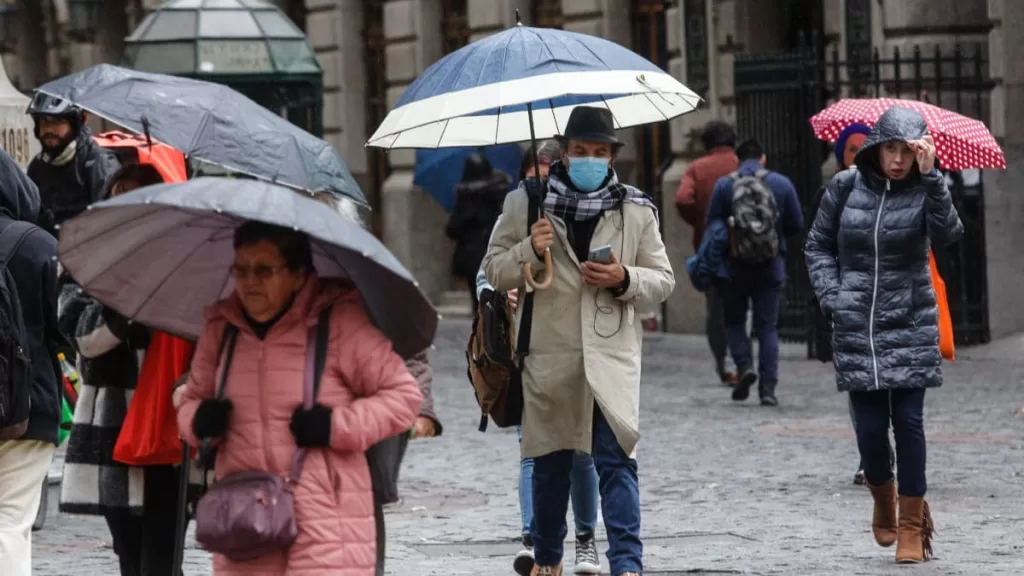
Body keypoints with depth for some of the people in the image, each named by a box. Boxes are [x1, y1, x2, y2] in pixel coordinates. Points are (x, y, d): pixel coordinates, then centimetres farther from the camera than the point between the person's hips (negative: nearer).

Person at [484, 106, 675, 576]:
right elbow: (494, 271, 7)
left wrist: (624, 279, -10)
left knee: (616, 460, -10)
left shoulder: (636, 210, 7)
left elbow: (663, 280, 11)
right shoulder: (525, 203, 5)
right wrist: (530, 251, -13)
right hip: (549, 356, 1)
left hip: (612, 356, -1)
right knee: (550, 462, 12)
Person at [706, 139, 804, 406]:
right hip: (771, 266, 1)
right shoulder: (781, 184, 1)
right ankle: (768, 387, -3)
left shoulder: (724, 185, -1)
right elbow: (797, 224, 3)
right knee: (768, 326, 5)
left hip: (735, 265, -1)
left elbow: (712, 224, -5)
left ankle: (744, 365, -8)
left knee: (734, 319, 15)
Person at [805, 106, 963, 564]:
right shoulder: (845, 187, 1)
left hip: (911, 327, -1)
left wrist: (930, 177, -31)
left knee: (908, 422, -6)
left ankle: (912, 523, 7)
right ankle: (883, 499, 29)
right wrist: (831, 296, -3)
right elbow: (817, 246, 10)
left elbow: (947, 234, -23)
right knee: (870, 426, -1)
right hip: (857, 328, 1)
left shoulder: (923, 190, -3)